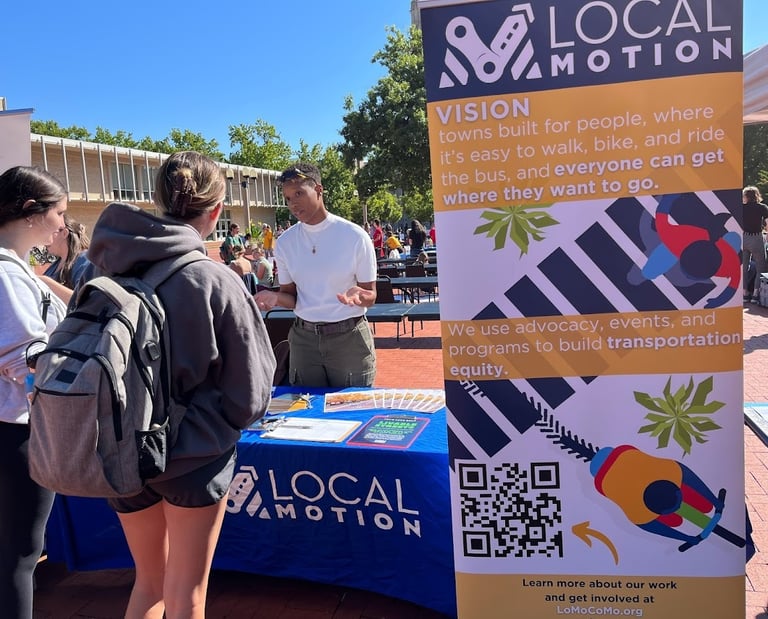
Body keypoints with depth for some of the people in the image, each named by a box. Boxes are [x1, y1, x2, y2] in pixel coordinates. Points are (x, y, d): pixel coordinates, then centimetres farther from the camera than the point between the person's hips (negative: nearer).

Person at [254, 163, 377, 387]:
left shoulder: (354, 236, -8)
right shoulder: (285, 242, 2)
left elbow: (371, 296, -4)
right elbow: (291, 297, 9)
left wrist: (358, 295, -26)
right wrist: (274, 298, -13)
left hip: (349, 337, -3)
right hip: (304, 337, 3)